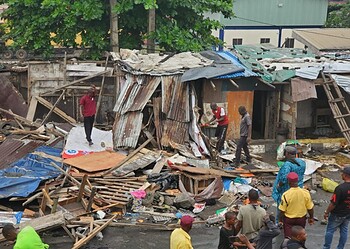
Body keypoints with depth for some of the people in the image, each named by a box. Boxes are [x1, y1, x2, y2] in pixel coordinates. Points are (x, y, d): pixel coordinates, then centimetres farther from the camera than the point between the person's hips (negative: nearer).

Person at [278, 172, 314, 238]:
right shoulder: (306, 193, -17)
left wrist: (280, 220, 0)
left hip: (289, 220, -3)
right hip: (302, 219, 3)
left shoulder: (286, 195, -25)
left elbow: (282, 210, -16)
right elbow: (310, 208, -6)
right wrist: (311, 218, 11)